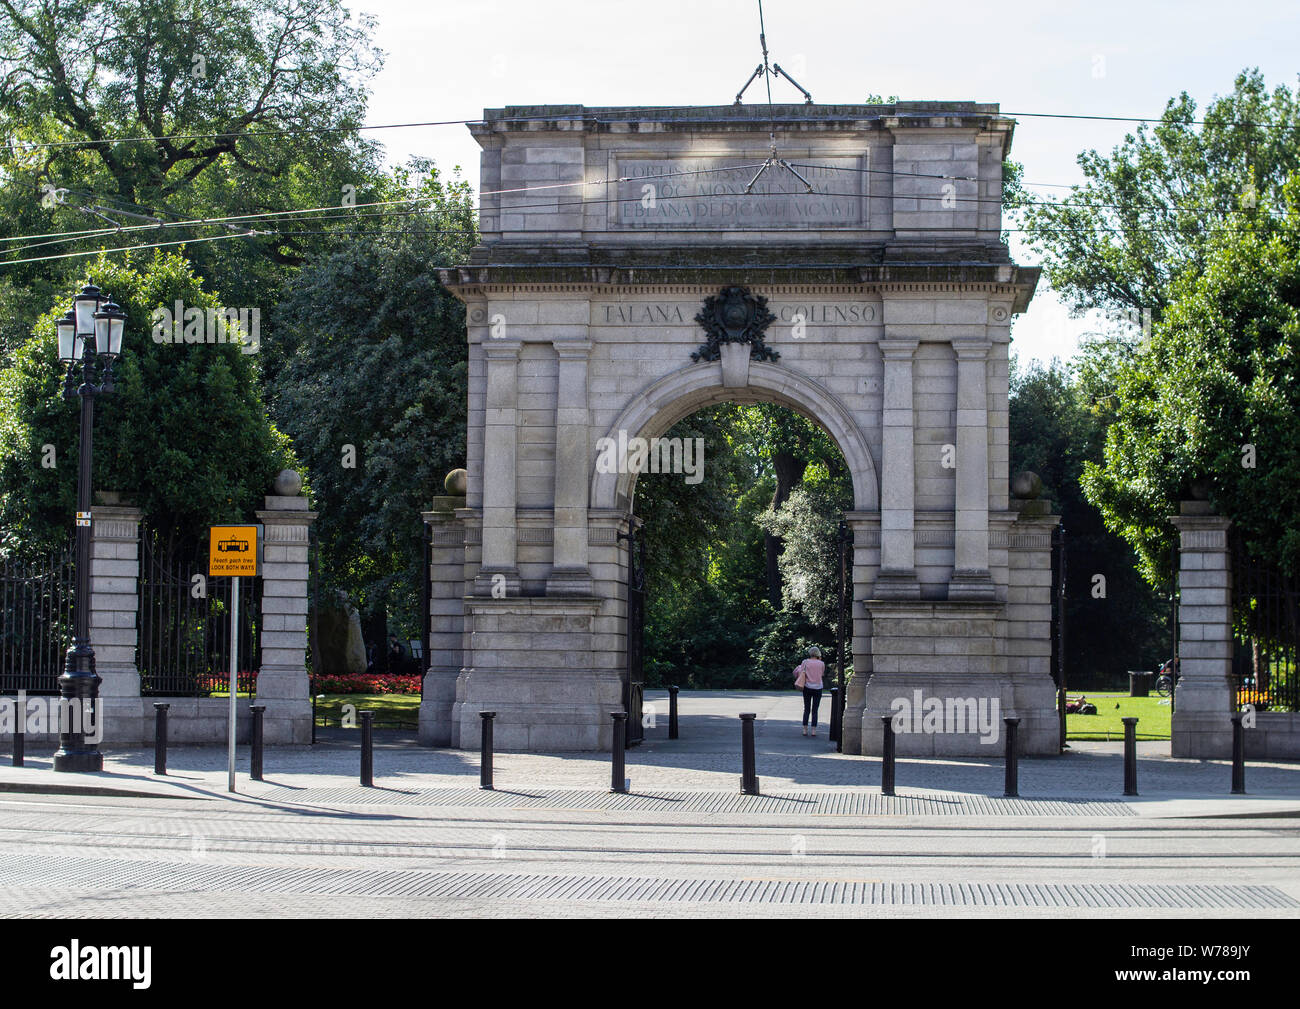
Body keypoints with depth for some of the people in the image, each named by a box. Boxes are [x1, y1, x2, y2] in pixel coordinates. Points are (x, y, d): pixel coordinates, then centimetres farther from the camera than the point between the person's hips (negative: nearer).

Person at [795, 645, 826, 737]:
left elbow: (800, 673, -7)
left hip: (807, 688, 0)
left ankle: (805, 730, 5)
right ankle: (814, 730, -1)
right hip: (818, 687, 0)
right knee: (815, 711, 4)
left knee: (806, 710, 8)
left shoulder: (805, 662, -2)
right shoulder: (821, 664, 1)